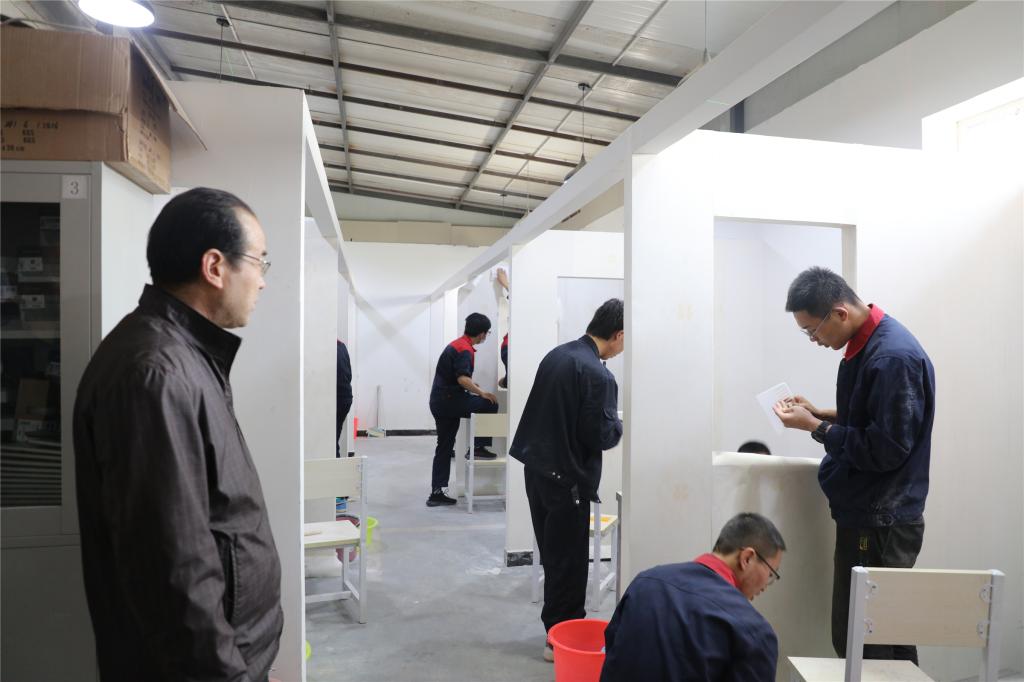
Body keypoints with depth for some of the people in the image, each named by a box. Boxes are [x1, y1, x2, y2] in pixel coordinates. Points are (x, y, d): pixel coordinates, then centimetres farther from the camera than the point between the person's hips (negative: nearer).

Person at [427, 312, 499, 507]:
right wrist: (481, 393, -17)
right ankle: (478, 447, 3)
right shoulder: (465, 350, -15)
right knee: (490, 405, -1)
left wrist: (472, 387, 34)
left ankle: (436, 493, 14)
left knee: (444, 447, 11)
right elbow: (462, 378, -27)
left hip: (439, 402, 10)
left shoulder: (457, 344, 17)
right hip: (449, 401, -10)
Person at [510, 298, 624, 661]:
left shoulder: (556, 354, 5)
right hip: (567, 477, -8)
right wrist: (620, 424, 2)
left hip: (537, 467, 9)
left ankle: (556, 627, 32)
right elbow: (600, 436, -19)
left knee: (553, 554, 18)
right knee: (568, 560, 5)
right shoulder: (597, 374, -21)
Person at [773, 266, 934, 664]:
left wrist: (814, 427, -16)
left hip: (880, 522, -10)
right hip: (869, 514, 10)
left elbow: (885, 450, -24)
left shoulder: (894, 357, -22)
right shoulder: (867, 344, 8)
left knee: (865, 646, -1)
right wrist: (819, 414, 5)